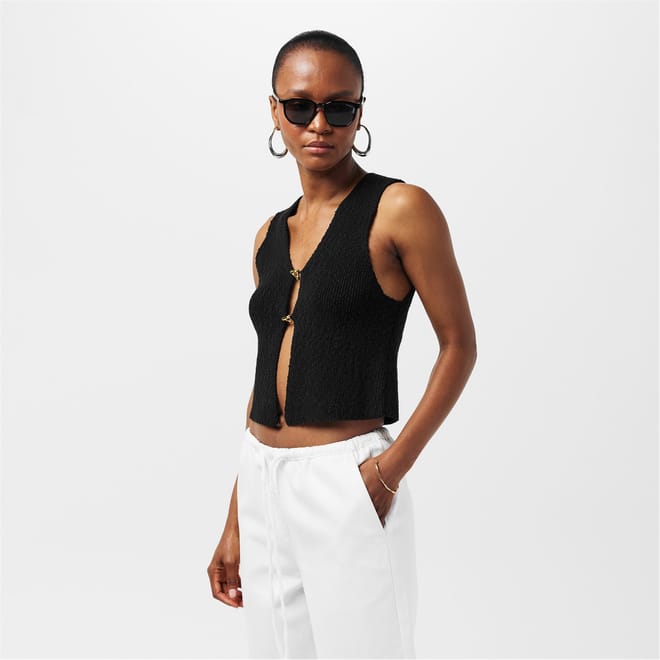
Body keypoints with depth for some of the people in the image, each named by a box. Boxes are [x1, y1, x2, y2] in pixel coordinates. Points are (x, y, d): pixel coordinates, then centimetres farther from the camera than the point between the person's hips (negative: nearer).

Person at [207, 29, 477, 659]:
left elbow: (459, 346, -5)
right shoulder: (271, 234, 11)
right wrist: (234, 522, 14)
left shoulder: (400, 208, -6)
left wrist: (392, 467, -15)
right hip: (262, 480, 6)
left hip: (345, 480, -6)